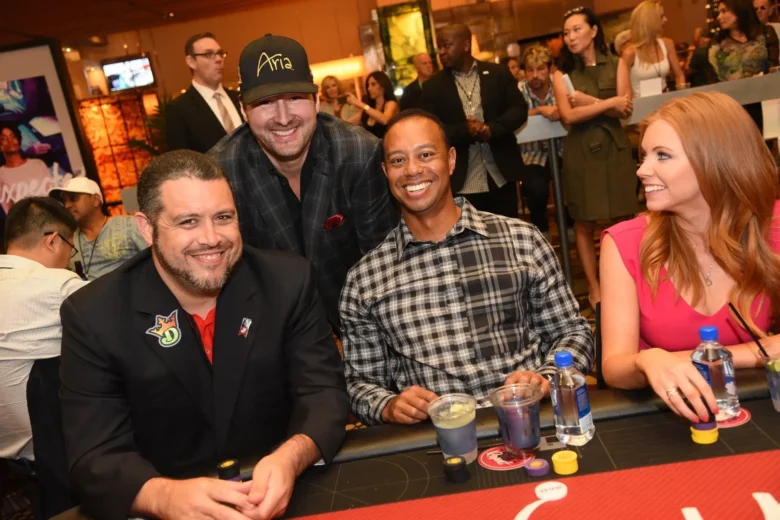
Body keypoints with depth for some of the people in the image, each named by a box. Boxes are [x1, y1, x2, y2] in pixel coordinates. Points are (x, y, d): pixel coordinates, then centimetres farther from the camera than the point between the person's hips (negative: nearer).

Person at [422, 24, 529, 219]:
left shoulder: (498, 73, 5)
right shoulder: (433, 86, 4)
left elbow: (519, 109, -1)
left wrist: (491, 129, -19)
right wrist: (465, 130, -21)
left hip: (501, 177, 1)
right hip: (462, 183, -1)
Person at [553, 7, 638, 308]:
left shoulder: (617, 65, 8)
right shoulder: (562, 74, 5)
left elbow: (625, 111, -2)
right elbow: (569, 116, -9)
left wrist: (588, 101, -11)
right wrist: (608, 103, -10)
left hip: (615, 148, 1)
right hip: (581, 152, -1)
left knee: (625, 219, 0)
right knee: (584, 224, 1)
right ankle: (594, 288, 10)